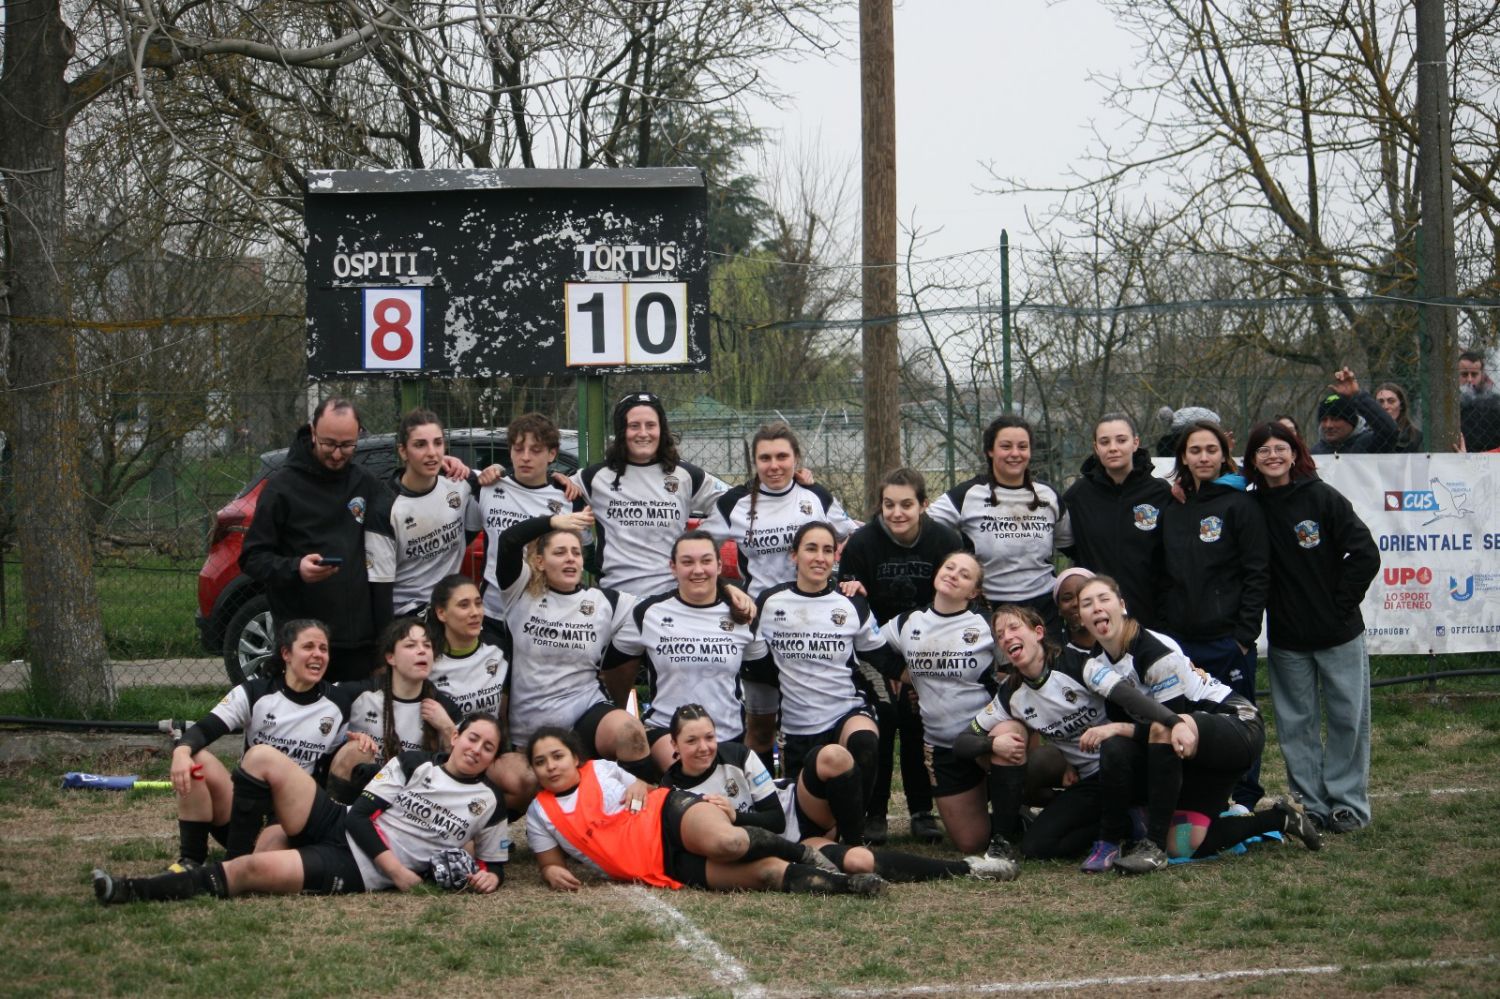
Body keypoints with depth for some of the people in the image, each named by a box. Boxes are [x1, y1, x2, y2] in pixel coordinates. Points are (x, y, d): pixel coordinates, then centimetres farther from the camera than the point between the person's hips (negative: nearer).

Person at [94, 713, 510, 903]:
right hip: (337, 826, 4)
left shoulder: (487, 805, 7)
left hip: (358, 871, -4)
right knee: (263, 757, -15)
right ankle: (236, 853, -11)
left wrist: (488, 875, -10)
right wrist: (396, 868, -12)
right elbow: (361, 815, 1)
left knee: (258, 870, -29)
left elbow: (495, 863, 16)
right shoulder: (412, 765, 8)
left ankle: (139, 890, -25)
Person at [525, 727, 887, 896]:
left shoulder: (601, 769, 13)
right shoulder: (539, 813, 12)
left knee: (723, 841, -38)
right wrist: (553, 873, -9)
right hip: (667, 868, 0)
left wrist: (640, 786, -2)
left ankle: (803, 853, -12)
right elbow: (551, 863, 17)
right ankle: (844, 885, -24)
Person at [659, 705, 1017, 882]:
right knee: (855, 862, -32)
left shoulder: (737, 755, -7)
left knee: (832, 756, -33)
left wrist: (735, 816, -22)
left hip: (797, 811, 2)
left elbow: (776, 818, -5)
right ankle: (965, 869, -23)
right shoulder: (672, 791, -7)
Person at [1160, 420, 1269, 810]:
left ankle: (1244, 806, 13)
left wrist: (1244, 634, -11)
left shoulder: (1241, 505, -3)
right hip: (1181, 639, 5)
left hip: (1227, 640, -5)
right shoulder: (1172, 509, 12)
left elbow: (1257, 574, -7)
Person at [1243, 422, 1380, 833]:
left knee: (1347, 717, 2)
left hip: (1338, 632, -3)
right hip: (1287, 638, 3)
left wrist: (1342, 603, -8)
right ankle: (1310, 804, 14)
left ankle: (1347, 801, 12)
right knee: (1296, 723, 6)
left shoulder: (1324, 498, -7)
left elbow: (1365, 554, -9)